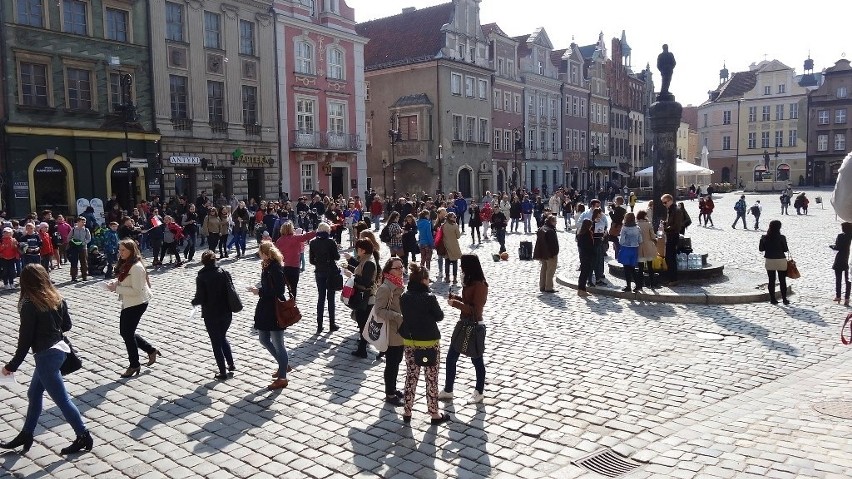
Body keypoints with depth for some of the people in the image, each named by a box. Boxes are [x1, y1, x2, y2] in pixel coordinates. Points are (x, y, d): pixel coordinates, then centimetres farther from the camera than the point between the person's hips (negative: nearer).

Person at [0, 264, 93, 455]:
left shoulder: (29, 305, -17)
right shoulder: (56, 298, 3)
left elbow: (25, 339, -14)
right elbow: (67, 326, 11)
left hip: (46, 356, -8)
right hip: (58, 349, 9)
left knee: (62, 399, 2)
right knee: (34, 394, 22)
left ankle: (84, 437, 10)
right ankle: (26, 435, 33)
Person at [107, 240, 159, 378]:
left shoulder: (136, 267, -23)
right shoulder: (125, 264, 7)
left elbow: (136, 290, -25)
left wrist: (116, 288, -22)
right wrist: (115, 283, -2)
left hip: (137, 303, -10)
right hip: (128, 303, 10)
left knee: (127, 333, 1)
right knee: (126, 332, 16)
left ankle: (134, 365, 17)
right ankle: (151, 350, 29)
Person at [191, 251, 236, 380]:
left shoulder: (201, 277, -13)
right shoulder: (224, 273, -3)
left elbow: (200, 298, -14)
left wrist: (193, 302, 8)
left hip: (211, 315, -4)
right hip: (226, 313, 4)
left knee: (216, 342, 8)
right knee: (222, 338, 25)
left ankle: (223, 372, 12)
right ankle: (231, 364, 19)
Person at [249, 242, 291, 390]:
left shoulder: (276, 268, -20)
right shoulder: (267, 266, 8)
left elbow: (279, 291, -24)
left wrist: (259, 292, -19)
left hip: (276, 310, -10)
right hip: (265, 308, 10)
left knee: (277, 343, 0)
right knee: (263, 339, 19)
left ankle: (282, 377, 12)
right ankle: (284, 365, 34)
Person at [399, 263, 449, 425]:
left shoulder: (404, 297, -3)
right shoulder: (429, 297, -19)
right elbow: (439, 316, -6)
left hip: (409, 342, 5)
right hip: (429, 342, -5)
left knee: (411, 376, 15)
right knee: (431, 378, 7)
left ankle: (407, 412, 22)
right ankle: (434, 414, 17)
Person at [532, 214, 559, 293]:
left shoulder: (541, 229, 10)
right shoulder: (550, 231, -20)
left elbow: (538, 242, 15)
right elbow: (553, 244, -21)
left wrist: (539, 254, 19)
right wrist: (555, 253, -15)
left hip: (542, 254, 9)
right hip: (550, 254, -9)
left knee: (543, 270, 16)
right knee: (550, 271, -2)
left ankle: (542, 286, 21)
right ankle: (548, 288, 0)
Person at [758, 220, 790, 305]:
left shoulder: (764, 237, -6)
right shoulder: (781, 238, -13)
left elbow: (761, 248, 1)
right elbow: (785, 249, -7)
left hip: (769, 261, 2)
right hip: (781, 261, -2)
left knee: (771, 281, 9)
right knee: (782, 281, 10)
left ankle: (772, 299, 12)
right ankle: (784, 299, 14)